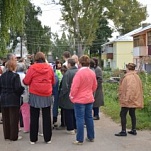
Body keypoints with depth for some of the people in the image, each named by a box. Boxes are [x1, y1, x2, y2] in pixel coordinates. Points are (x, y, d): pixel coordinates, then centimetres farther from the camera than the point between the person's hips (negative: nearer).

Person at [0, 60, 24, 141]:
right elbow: (18, 88, -19)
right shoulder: (15, 75, -14)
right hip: (13, 100, -6)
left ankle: (7, 135, 21)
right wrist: (23, 89, 0)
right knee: (14, 118, 3)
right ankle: (14, 136, 7)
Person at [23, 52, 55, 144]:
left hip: (35, 95, -1)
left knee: (34, 118, 8)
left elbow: (26, 81, -4)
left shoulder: (32, 68, -7)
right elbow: (53, 82, 8)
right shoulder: (49, 68, 0)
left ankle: (33, 139, 14)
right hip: (47, 96, 2)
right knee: (47, 117, 10)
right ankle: (47, 138, 15)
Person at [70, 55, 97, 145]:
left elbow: (75, 87, -17)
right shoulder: (92, 73, 2)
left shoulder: (79, 73, -18)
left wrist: (72, 96, -2)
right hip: (89, 99, 6)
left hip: (80, 100, -6)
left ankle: (80, 140, 3)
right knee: (89, 117, 15)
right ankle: (91, 137, 24)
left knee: (80, 119, -1)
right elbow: (95, 86, 11)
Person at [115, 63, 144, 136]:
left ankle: (123, 131, -3)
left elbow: (129, 89, -24)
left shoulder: (128, 77, -18)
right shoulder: (136, 76, 11)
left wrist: (127, 99, -21)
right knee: (132, 114, 15)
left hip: (128, 100, -9)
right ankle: (133, 130, 20)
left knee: (123, 114, -3)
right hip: (135, 99, 9)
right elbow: (139, 88, 15)